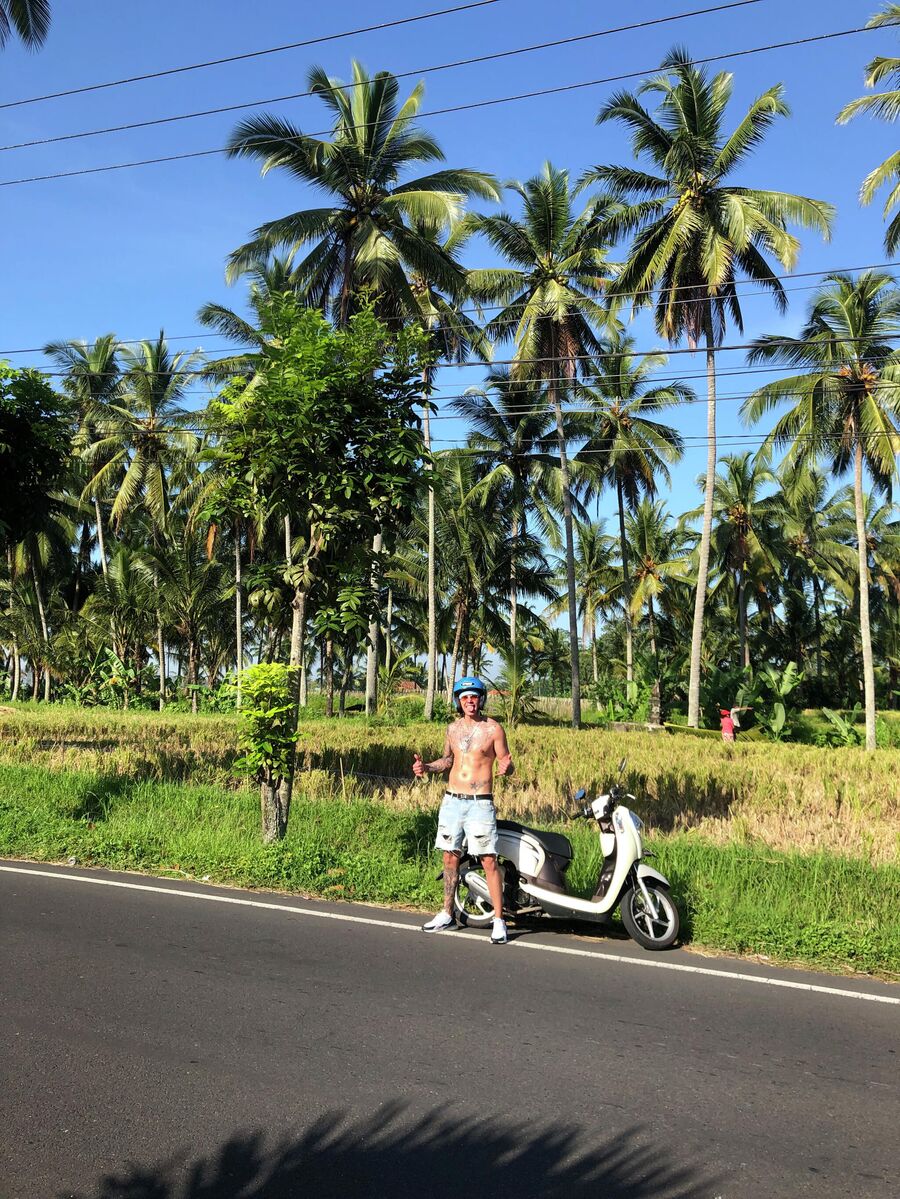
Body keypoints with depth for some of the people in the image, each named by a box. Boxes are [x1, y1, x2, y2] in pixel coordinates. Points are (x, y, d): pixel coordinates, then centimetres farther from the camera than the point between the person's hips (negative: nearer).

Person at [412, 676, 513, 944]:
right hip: (452, 801, 5)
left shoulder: (493, 728, -4)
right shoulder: (453, 728, 10)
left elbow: (506, 762, -3)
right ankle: (447, 914, 23)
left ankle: (499, 920, -4)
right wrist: (426, 767, 5)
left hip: (480, 803, -5)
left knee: (489, 861, -9)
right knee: (450, 856, 11)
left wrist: (505, 766, -26)